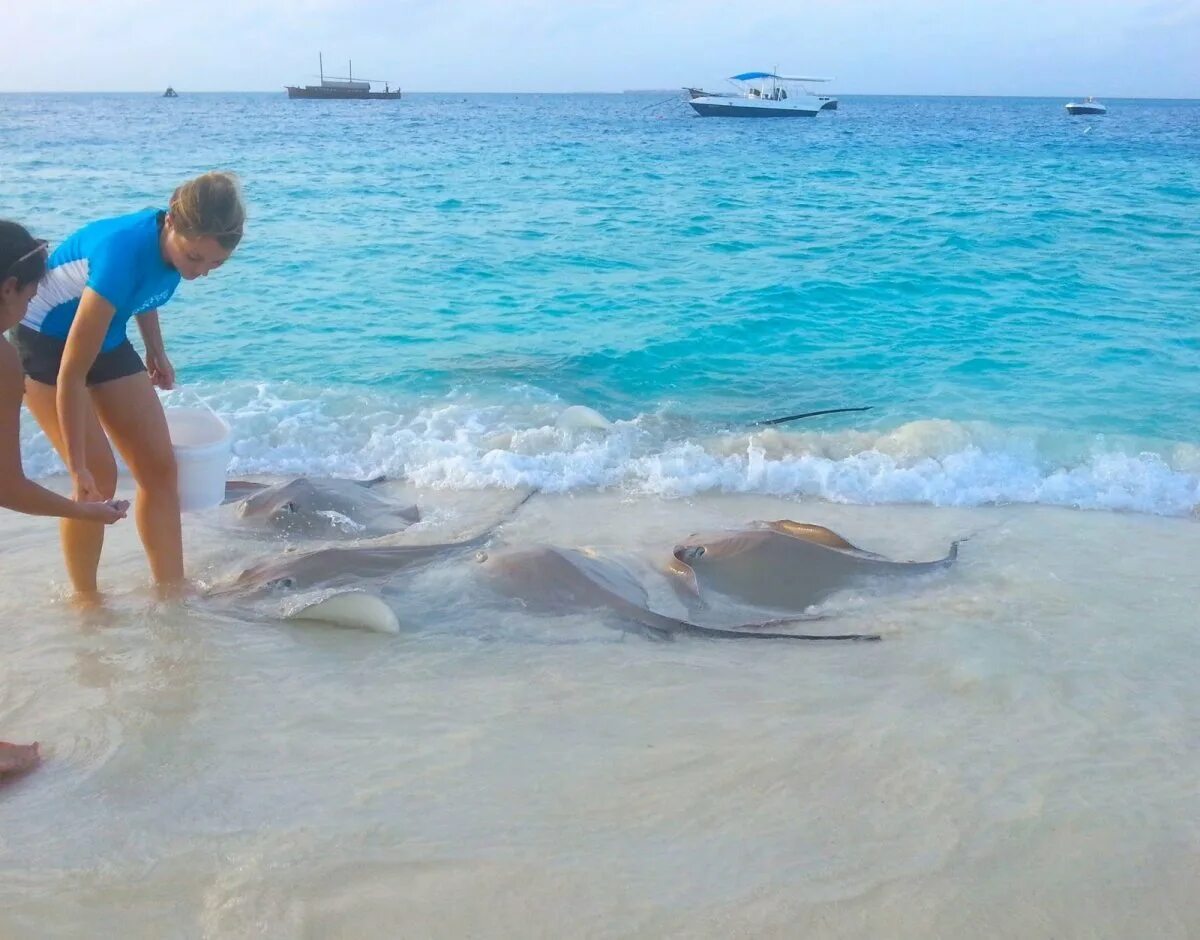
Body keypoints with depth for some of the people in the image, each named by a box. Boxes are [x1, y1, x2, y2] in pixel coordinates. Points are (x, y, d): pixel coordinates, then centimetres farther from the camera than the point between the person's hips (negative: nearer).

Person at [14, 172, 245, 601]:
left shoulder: (173, 241, -17)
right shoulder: (122, 254, -37)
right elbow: (71, 374, -33)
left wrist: (156, 350, 6)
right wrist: (79, 466, -29)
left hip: (105, 337, 7)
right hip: (45, 342, -7)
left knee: (158, 466, 0)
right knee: (99, 476, -12)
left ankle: (172, 591, 7)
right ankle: (86, 598, 7)